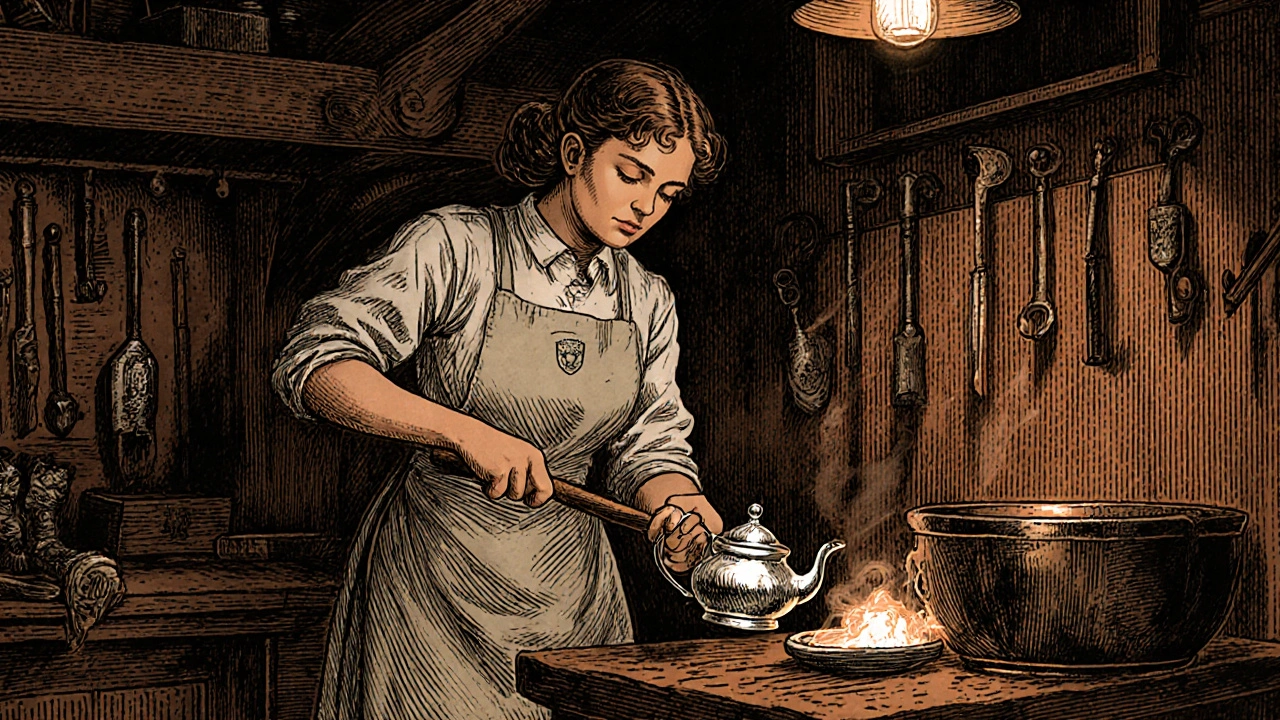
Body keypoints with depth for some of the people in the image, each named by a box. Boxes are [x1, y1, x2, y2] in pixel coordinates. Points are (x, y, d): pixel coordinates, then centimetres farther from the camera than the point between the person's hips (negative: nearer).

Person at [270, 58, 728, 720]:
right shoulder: (457, 248, -10)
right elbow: (313, 365, -18)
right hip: (434, 573, -4)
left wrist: (680, 512, -16)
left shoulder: (646, 302, 6)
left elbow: (650, 448, 7)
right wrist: (467, 431, -28)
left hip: (569, 584, 5)